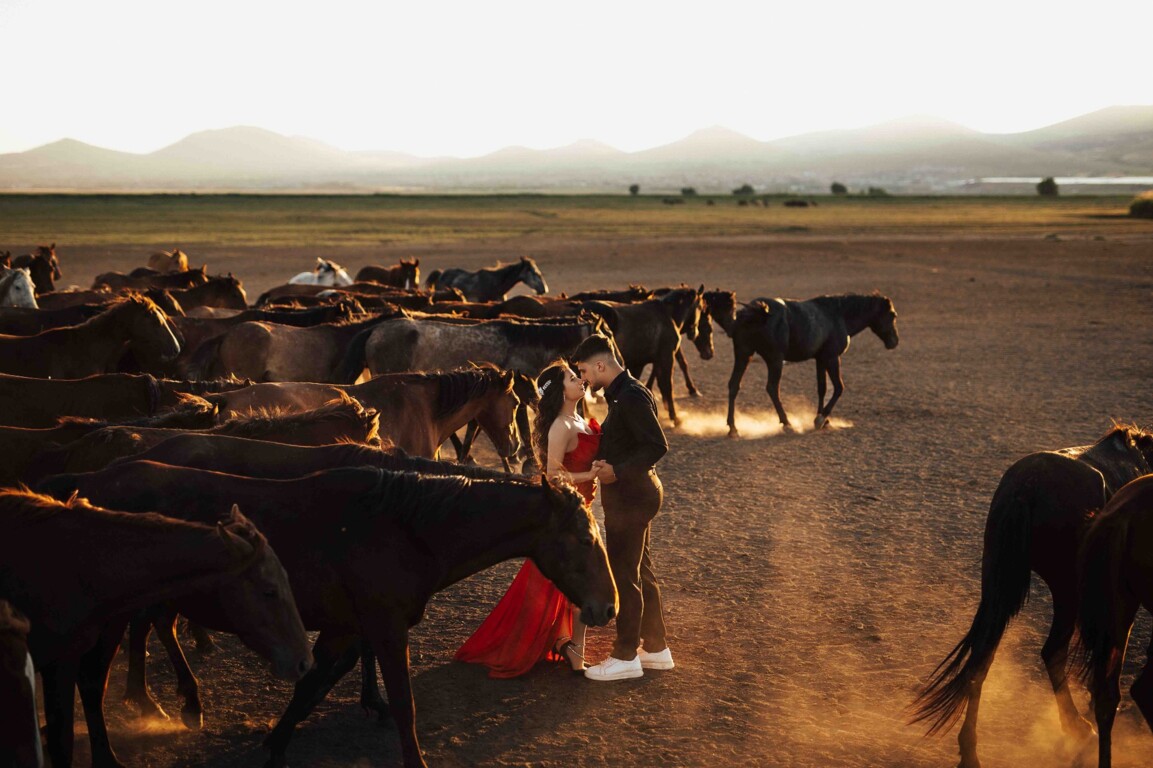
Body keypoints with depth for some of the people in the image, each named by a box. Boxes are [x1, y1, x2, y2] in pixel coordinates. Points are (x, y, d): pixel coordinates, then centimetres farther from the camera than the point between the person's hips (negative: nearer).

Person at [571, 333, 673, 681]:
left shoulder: (630, 396, -19)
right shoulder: (623, 393, 13)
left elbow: (658, 446, -25)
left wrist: (617, 471, -24)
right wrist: (604, 460, 6)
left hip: (630, 494, -11)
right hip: (634, 492, 11)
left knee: (624, 574, -3)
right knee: (640, 571, 17)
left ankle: (626, 656, 5)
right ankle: (655, 648, 26)